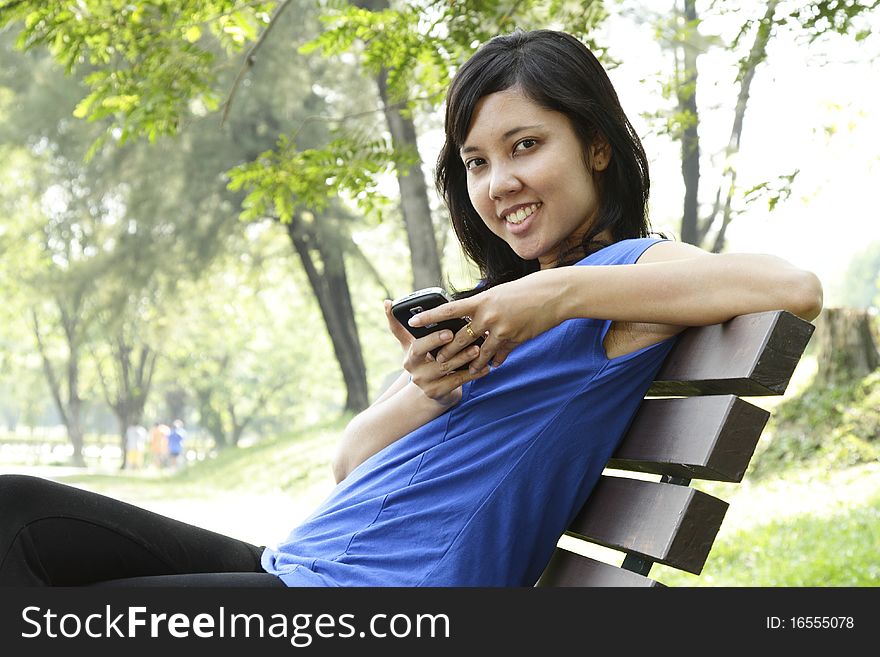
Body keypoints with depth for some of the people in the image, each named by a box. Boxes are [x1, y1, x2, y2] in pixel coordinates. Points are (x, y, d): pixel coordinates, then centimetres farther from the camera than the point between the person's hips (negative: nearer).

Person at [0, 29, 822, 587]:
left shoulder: (629, 270, -4)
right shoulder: (494, 304, 18)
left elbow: (797, 288, -26)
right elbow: (350, 465, 13)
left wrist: (565, 292, -24)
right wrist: (421, 394, -9)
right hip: (292, 565, 9)